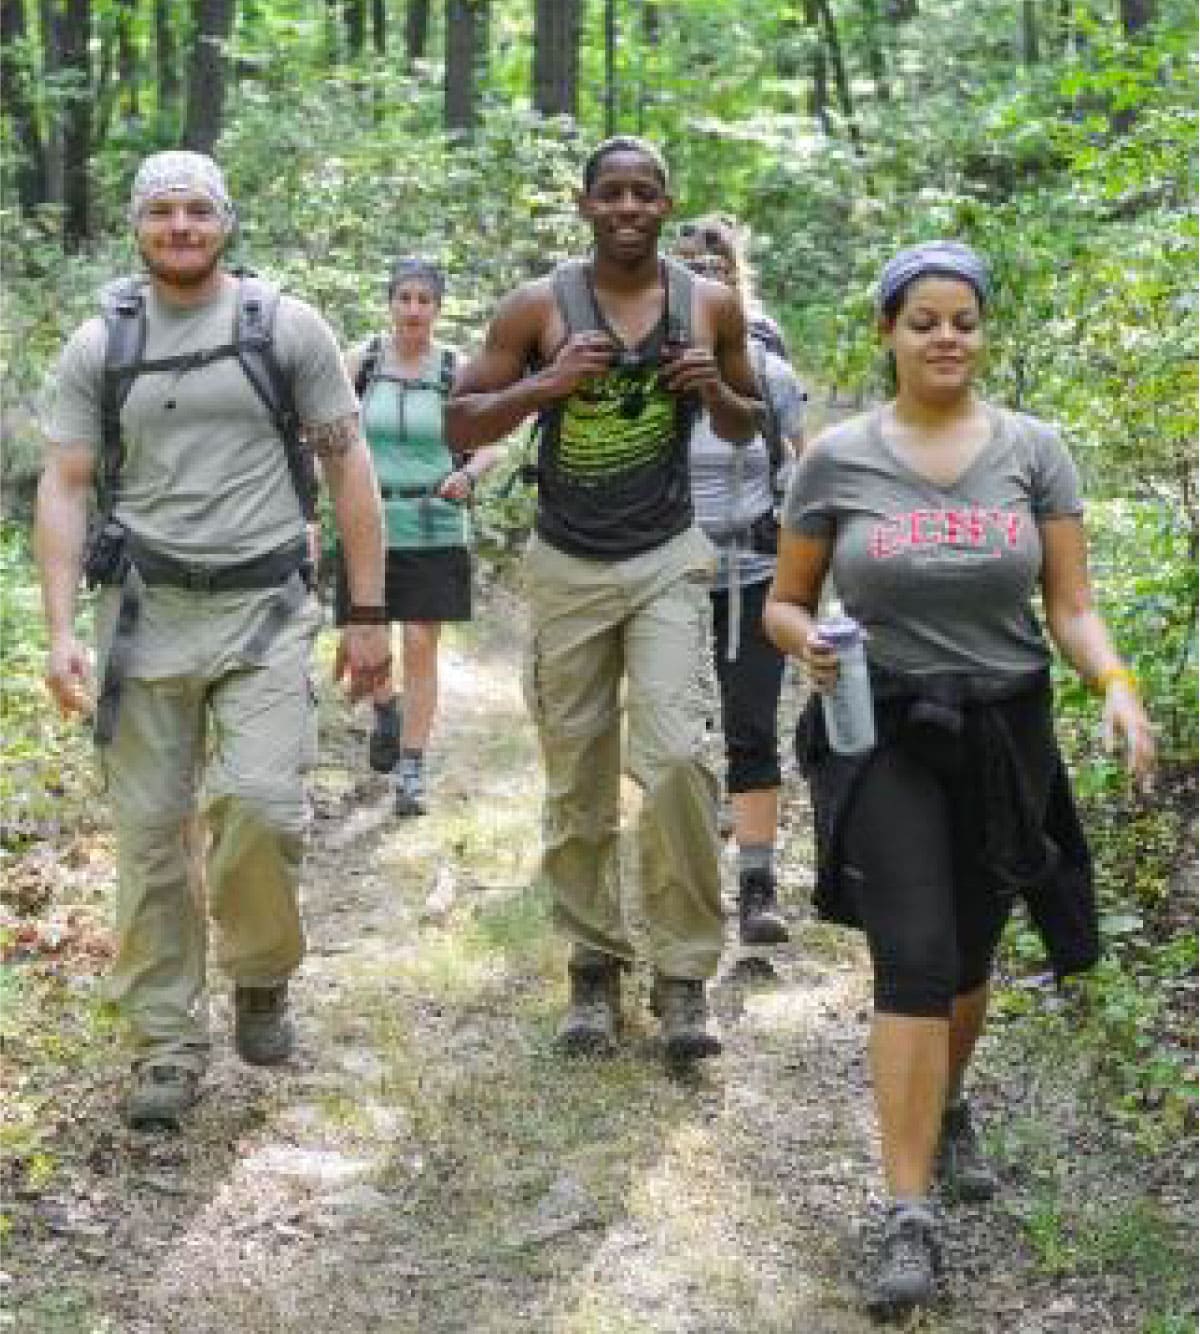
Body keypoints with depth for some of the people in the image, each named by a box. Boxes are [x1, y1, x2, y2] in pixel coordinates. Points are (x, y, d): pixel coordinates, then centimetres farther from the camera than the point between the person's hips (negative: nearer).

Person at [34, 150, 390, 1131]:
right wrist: (61, 631, -6)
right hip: (144, 613, 2)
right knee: (152, 833, 2)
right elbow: (64, 489, 5)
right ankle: (169, 1045, 14)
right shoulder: (99, 344, 6)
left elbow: (350, 471, 3)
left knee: (261, 804, -18)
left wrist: (369, 615, -1)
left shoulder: (288, 328, 2)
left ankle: (260, 977, 10)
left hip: (264, 610, -2)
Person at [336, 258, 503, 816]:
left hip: (433, 528, -1)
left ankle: (411, 770, 5)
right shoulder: (363, 360, 1)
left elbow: (491, 444, 5)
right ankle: (386, 710, 36)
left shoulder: (454, 370, 1)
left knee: (421, 644, -3)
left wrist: (468, 473, -15)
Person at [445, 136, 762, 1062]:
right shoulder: (538, 308, -4)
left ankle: (685, 973, -6)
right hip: (568, 566, 0)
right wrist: (546, 384, -18)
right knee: (578, 782, 5)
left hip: (668, 560, 0)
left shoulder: (711, 306, 0)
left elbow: (745, 427, 14)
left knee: (675, 756, -16)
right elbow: (460, 425, -2)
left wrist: (716, 392, -9)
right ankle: (595, 966, 20)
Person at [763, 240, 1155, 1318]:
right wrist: (807, 642, -17)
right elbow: (784, 603, 6)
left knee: (970, 957, 17)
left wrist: (1117, 685, -21)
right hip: (884, 735, -2)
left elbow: (1071, 606, -2)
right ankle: (910, 1218, -11)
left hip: (1004, 736, 2)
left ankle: (947, 1108, 47)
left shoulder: (1034, 450, 0)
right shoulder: (837, 459, -3)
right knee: (914, 962, -14)